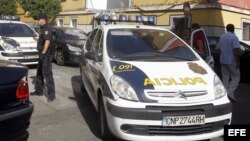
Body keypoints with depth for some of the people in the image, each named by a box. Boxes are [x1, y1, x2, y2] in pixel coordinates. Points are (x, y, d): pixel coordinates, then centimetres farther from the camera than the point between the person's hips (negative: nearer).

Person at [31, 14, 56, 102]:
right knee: (39, 73, 19)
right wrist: (41, 52, 18)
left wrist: (44, 52, -26)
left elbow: (47, 41, -27)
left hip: (46, 55, -11)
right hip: (42, 54, 11)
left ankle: (51, 95, -7)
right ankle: (39, 91, 32)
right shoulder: (42, 29, 17)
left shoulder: (46, 29, -15)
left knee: (47, 74, -10)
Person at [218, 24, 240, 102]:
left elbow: (219, 48, 15)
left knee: (225, 78, 11)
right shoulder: (234, 37, -12)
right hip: (232, 61, -6)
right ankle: (230, 92, -10)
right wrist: (238, 61, -16)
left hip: (223, 61, 7)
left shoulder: (222, 37, 10)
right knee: (236, 77, 3)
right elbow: (236, 50, -18)